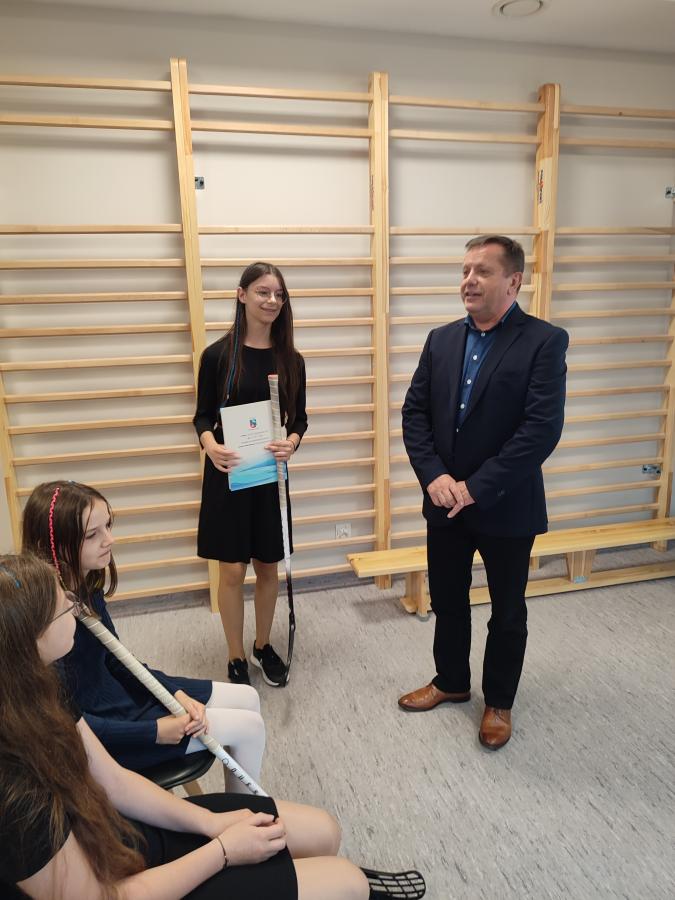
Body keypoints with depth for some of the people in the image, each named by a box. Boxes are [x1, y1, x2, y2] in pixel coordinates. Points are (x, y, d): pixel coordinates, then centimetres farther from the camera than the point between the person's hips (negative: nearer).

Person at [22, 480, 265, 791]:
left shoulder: (87, 584, -5)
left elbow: (117, 660, 4)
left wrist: (178, 694, -7)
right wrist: (155, 732, -21)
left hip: (121, 690, 8)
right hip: (99, 733, -8)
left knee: (247, 698, 11)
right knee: (249, 727, -4)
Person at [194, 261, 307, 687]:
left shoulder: (291, 359, 1)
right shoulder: (217, 355, -6)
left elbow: (299, 418, 5)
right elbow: (204, 416, -1)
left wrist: (292, 442, -17)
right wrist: (210, 445, -23)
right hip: (228, 475, -2)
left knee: (268, 567, 14)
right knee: (232, 570, 5)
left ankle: (263, 645, 35)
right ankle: (236, 658, 24)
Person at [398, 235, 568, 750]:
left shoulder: (544, 341, -11)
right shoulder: (442, 340, 4)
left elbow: (542, 428, -20)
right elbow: (415, 412, 1)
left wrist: (476, 488, -21)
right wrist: (434, 476, -14)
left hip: (506, 507, -4)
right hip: (444, 502, 5)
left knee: (507, 611, 15)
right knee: (447, 600, 19)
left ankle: (499, 702, 37)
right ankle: (451, 682, 43)